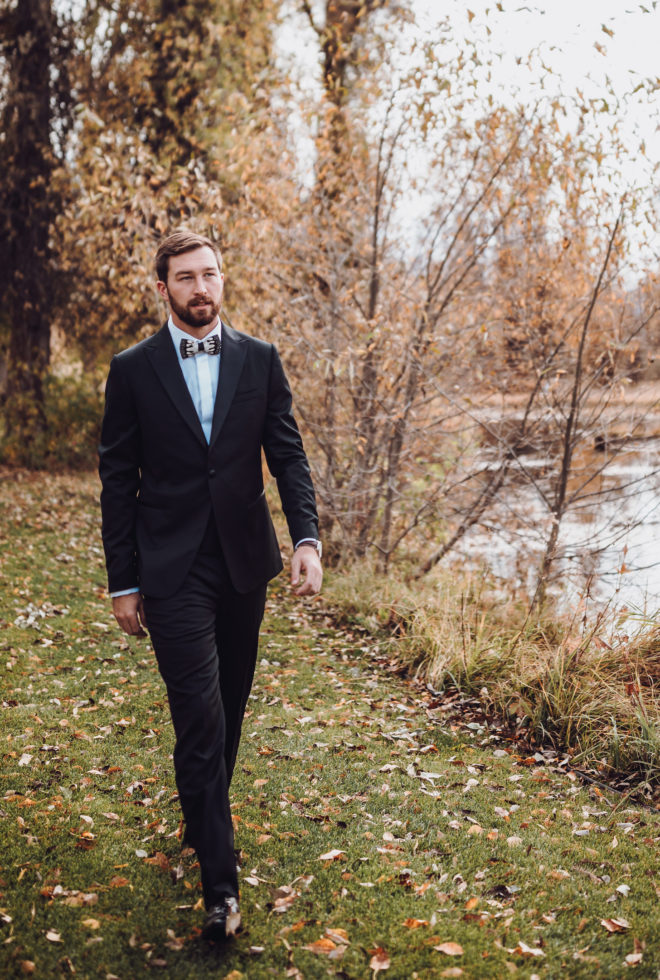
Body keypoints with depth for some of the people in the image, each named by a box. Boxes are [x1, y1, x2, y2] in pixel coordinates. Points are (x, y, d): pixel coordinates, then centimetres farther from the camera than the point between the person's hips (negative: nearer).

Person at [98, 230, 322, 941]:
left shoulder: (259, 361, 5)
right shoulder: (133, 370, -1)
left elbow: (288, 455, 4)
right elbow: (118, 481, 1)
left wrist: (306, 537, -11)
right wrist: (123, 582, -1)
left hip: (244, 563, 3)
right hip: (173, 573, -3)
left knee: (229, 711, 15)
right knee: (200, 719, -8)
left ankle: (203, 819, 38)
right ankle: (219, 882, -2)